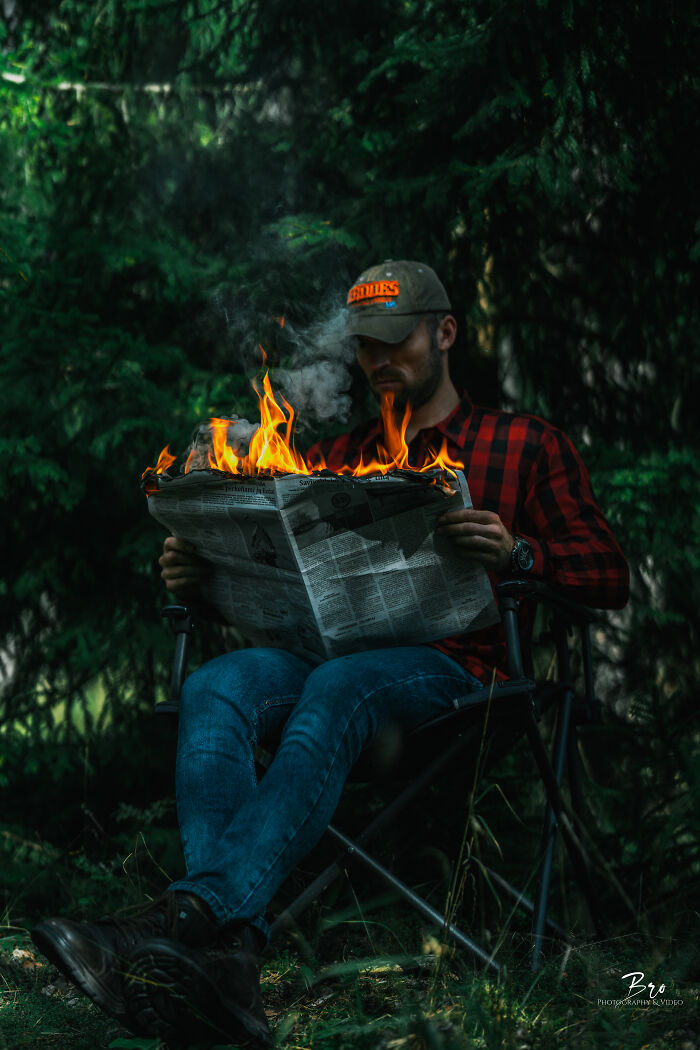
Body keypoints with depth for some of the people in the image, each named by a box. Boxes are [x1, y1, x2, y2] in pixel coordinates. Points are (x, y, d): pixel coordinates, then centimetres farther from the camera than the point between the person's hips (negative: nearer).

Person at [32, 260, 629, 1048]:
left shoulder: (525, 445, 18)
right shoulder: (335, 459, 30)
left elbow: (609, 579, 8)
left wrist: (517, 555, -13)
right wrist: (195, 575, -1)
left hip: (450, 665, -4)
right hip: (330, 651, 4)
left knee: (336, 689, -39)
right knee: (216, 685, -30)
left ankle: (193, 915, -53)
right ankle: (230, 952, -48)